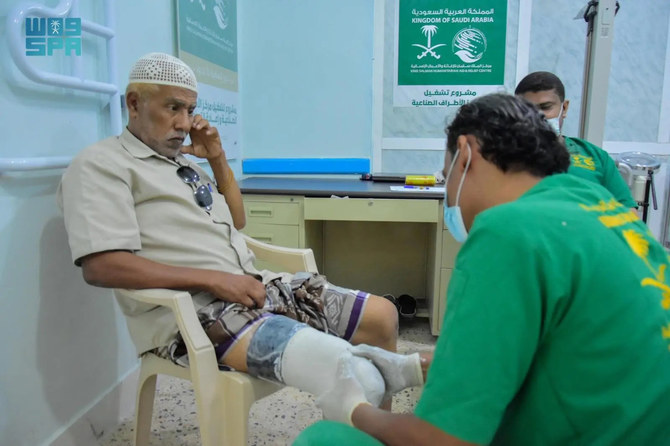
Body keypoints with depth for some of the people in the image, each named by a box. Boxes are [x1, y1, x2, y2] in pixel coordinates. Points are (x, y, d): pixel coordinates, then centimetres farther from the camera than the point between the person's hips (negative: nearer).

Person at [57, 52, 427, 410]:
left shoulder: (183, 160, 22)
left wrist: (217, 160, 15)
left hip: (253, 286, 9)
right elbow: (100, 265, -16)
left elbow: (237, 221, 29)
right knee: (354, 379, -28)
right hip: (193, 312, -8)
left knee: (382, 316, 5)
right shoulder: (101, 164, -2)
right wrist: (214, 279, -20)